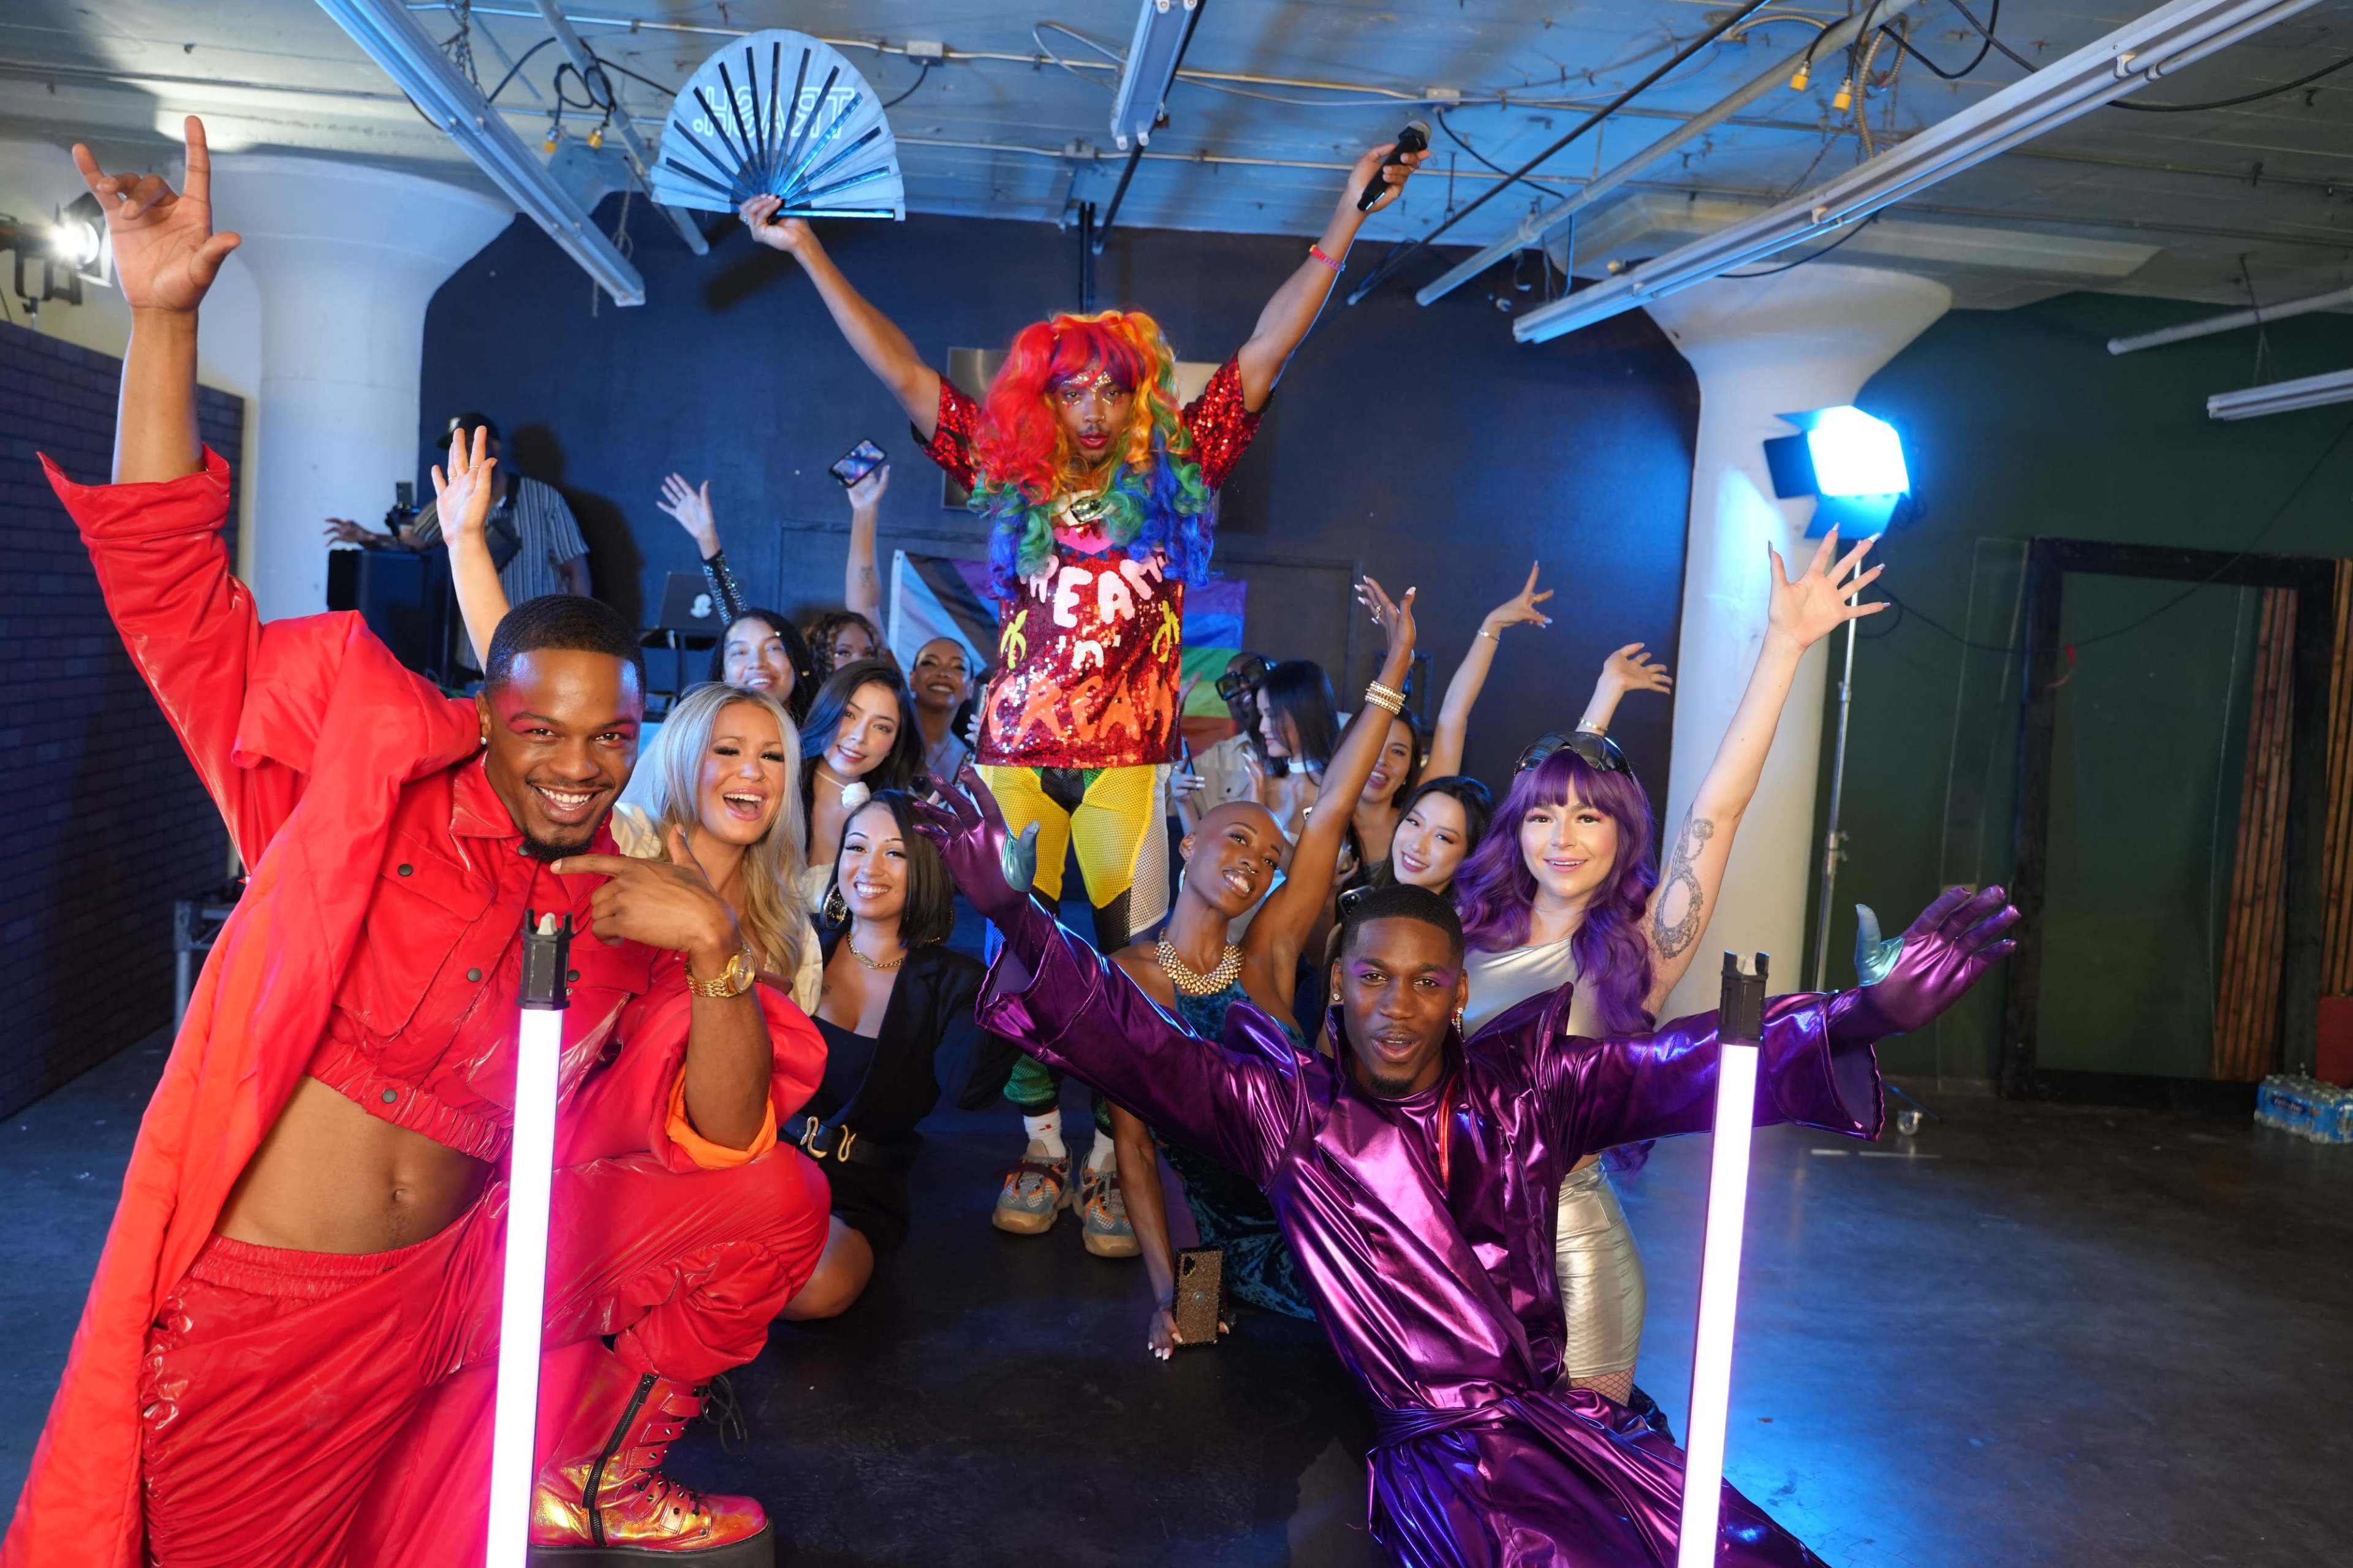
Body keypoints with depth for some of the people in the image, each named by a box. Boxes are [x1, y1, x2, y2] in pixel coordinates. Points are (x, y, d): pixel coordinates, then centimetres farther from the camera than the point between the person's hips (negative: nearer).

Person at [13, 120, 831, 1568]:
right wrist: (164, 317, -19)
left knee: (780, 1207, -3)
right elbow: (175, 587, -11)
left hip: (443, 1302, 3)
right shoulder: (375, 774, -8)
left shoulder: (632, 911, -1)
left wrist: (719, 956, -21)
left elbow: (720, 1149, -5)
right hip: (248, 1318, -3)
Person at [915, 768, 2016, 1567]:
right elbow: (1135, 1043, -5)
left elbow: (1688, 1065, 0)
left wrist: (1872, 1011, -13)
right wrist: (1017, 915, -19)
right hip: (1436, 1440, -3)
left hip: (1568, 1411, 3)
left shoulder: (1528, 1083, 8)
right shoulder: (1285, 1104, 4)